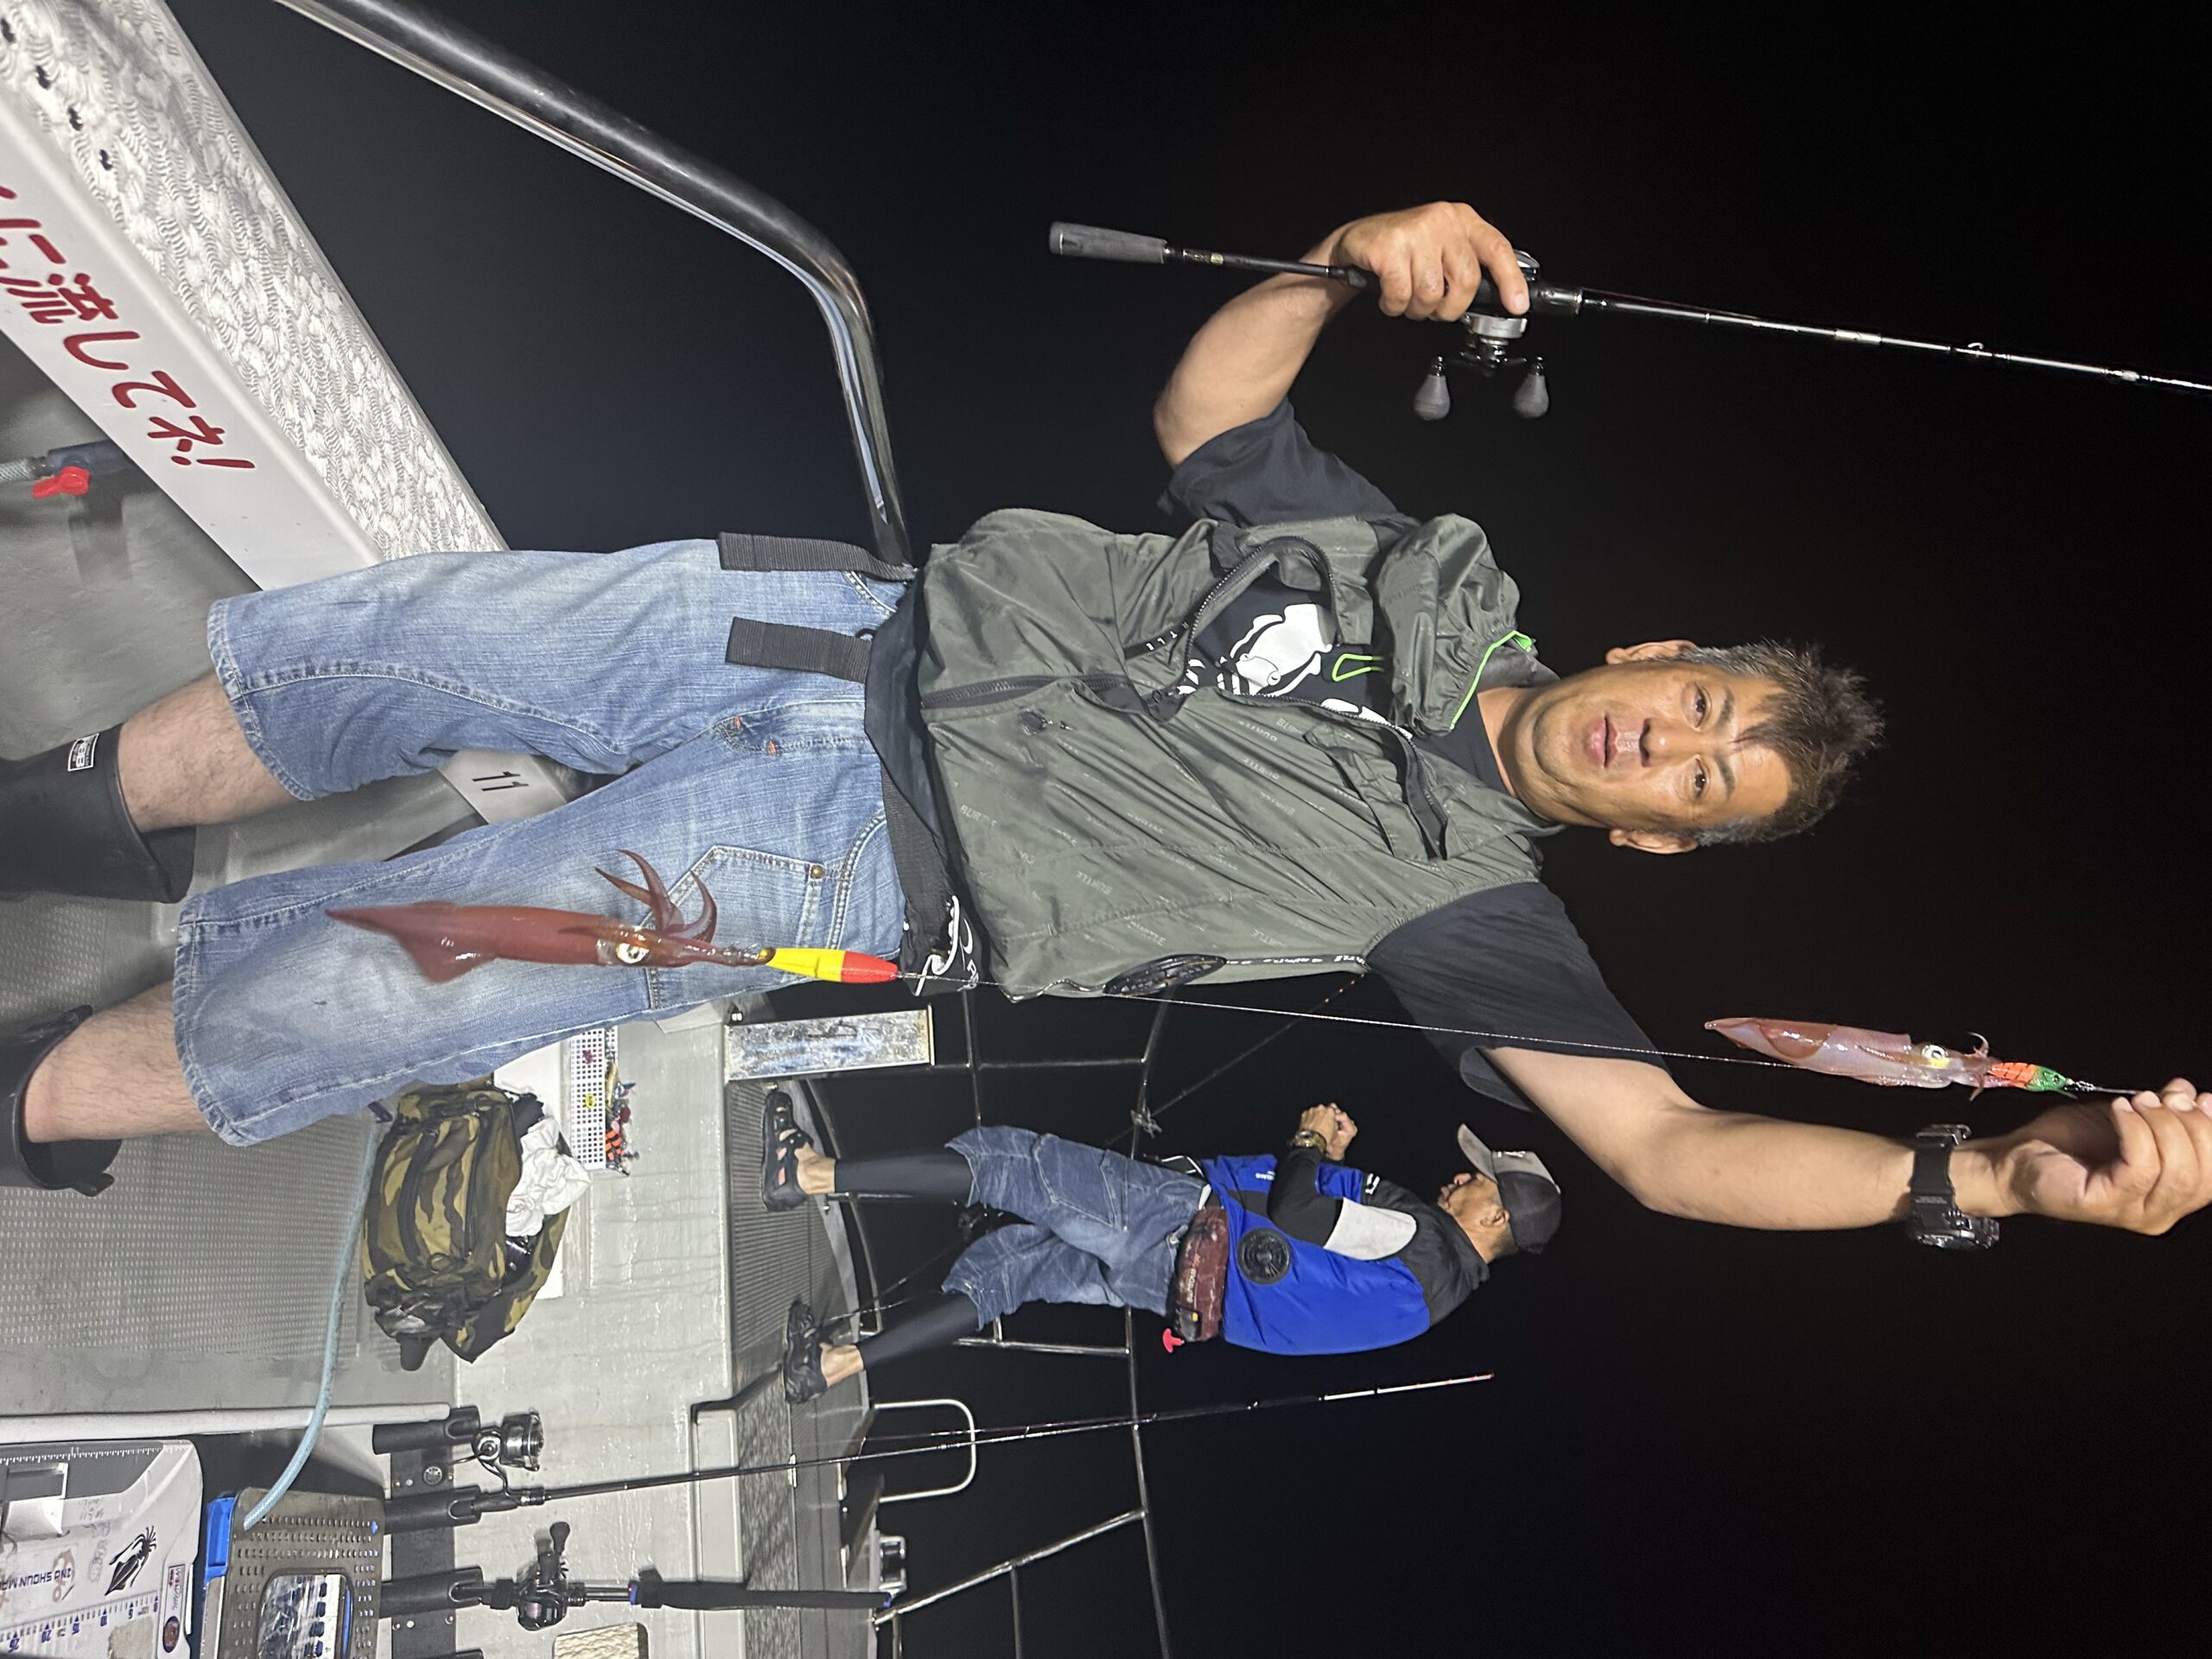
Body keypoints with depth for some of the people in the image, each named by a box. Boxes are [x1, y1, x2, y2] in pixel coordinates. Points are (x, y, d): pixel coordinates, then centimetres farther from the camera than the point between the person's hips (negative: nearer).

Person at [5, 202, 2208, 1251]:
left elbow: (1666, 1143, -9)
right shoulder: (1432, 571, 9)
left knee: (372, 979, -12)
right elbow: (1200, 405, 17)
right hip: (861, 626, 4)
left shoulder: (1466, 899, -2)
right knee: (397, 641, -2)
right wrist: (1345, 259, -2)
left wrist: (2019, 1168, -17)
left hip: (856, 867, -4)